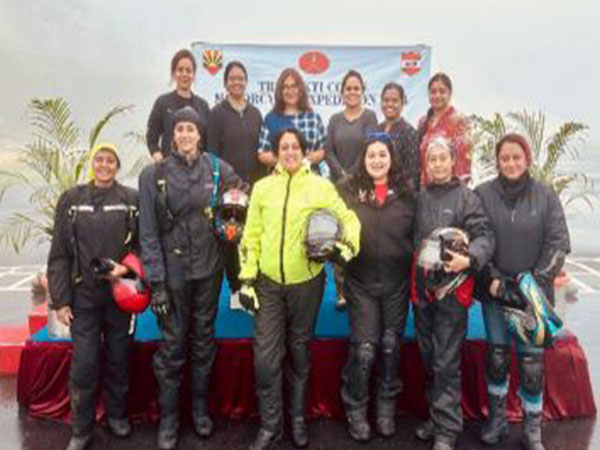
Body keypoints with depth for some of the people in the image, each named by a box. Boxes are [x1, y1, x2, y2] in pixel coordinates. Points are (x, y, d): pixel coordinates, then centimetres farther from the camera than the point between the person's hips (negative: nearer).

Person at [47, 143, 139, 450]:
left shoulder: (132, 200, 0)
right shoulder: (71, 200, 2)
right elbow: (59, 254, 2)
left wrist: (127, 268, -14)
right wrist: (60, 299, -3)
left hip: (118, 293, 0)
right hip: (83, 295, 0)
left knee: (118, 358, 11)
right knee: (84, 363, 1)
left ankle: (117, 414, 32)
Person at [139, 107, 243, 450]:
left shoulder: (218, 168, 0)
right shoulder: (154, 174, -5)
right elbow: (148, 232, -7)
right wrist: (156, 281, -11)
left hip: (209, 268, 2)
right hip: (173, 270, -2)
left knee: (204, 339, 14)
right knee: (173, 344, 5)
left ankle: (201, 409, 32)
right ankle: (169, 419, 22)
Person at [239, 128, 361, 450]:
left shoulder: (321, 186, -1)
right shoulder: (263, 187, 3)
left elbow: (349, 220, 2)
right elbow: (251, 236, 5)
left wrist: (346, 248, -18)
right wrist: (247, 278, 1)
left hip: (306, 282, -1)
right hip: (268, 282, 1)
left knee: (299, 350, 14)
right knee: (266, 356, 0)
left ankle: (298, 418, 33)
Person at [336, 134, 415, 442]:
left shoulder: (405, 192, 4)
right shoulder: (349, 190, 0)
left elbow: (416, 233, 8)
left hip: (397, 283, 2)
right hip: (361, 283, -2)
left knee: (391, 345, 12)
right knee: (364, 347, 0)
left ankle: (386, 407, 29)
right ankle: (355, 409, 19)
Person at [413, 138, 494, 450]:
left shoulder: (467, 197, -3)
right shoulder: (419, 198, 9)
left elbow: (484, 236, -10)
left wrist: (469, 259, -29)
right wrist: (415, 277, 4)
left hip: (453, 287, -5)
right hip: (422, 287, 5)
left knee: (446, 362, -2)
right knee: (428, 357, 15)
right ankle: (437, 416, 32)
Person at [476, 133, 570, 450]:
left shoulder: (546, 197, -1)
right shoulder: (482, 194, -2)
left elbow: (558, 244, -3)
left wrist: (536, 282, -12)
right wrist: (491, 279, -11)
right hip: (494, 291, 1)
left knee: (532, 363, 2)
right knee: (497, 357, 11)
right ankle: (497, 418, 30)